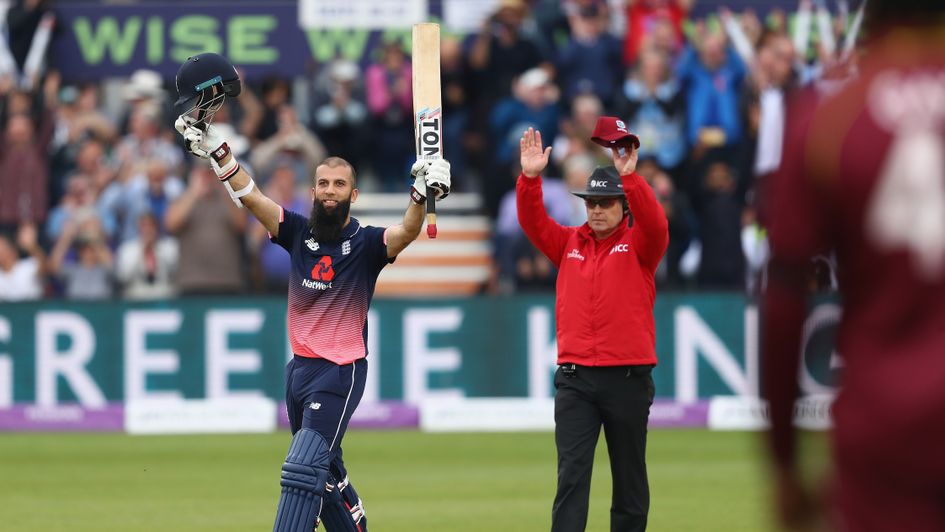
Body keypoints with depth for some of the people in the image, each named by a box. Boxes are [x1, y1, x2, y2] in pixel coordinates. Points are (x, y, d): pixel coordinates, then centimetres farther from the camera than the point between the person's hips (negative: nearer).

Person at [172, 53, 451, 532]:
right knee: (325, 474, 18)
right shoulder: (298, 232, 6)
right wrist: (213, 145, -15)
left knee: (303, 470, -19)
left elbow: (406, 232, -25)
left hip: (341, 371, -6)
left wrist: (422, 196, -45)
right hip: (299, 367, 6)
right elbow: (248, 194, -3)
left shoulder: (366, 243, -5)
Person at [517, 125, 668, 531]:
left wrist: (629, 178, -31)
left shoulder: (639, 245, 2)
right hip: (575, 379, 2)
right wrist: (530, 178, -15)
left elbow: (655, 223, -17)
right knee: (571, 475, -7)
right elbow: (533, 223, 1)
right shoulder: (569, 243, 12)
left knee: (629, 478, 8)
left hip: (628, 378, -2)